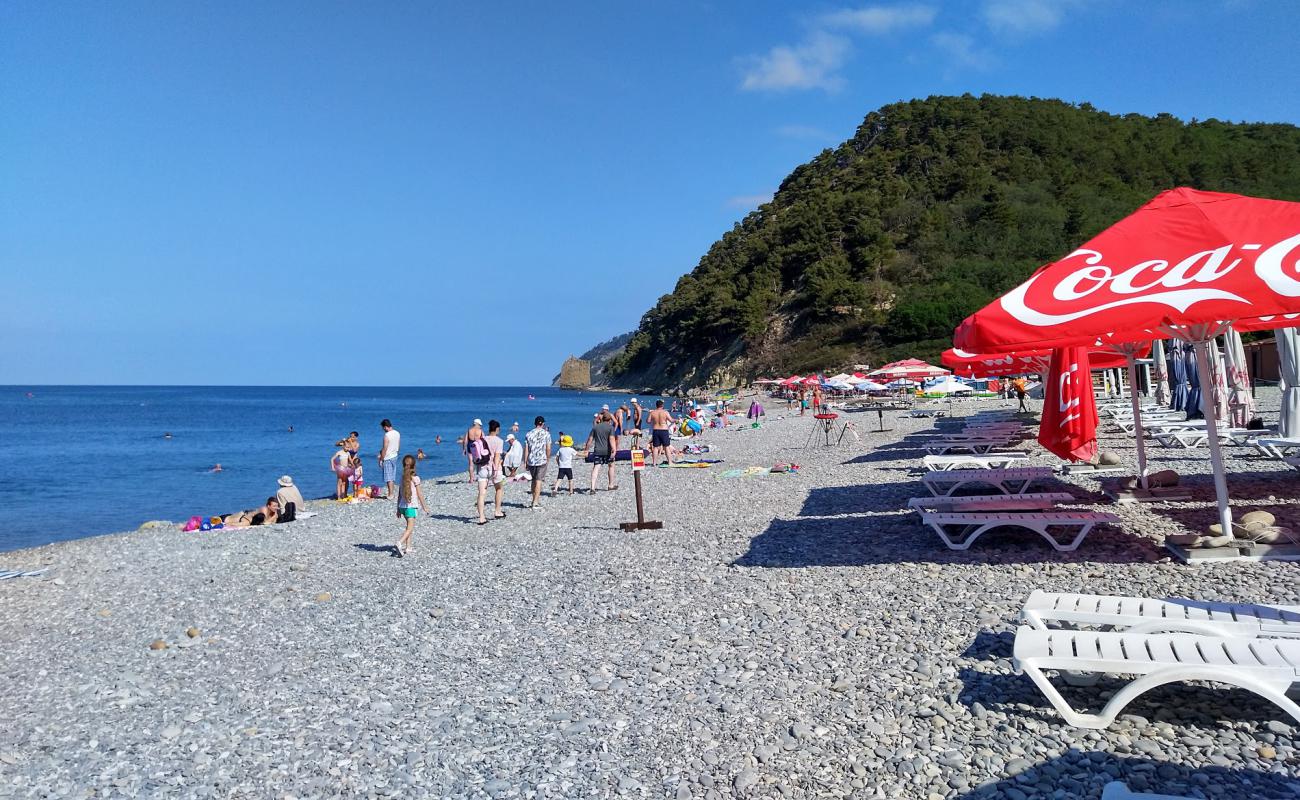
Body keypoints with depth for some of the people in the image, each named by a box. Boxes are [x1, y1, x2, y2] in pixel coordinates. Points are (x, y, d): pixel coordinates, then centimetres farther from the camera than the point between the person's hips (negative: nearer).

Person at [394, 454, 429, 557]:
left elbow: (399, 494, 10)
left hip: (402, 506, 6)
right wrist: (424, 507, 2)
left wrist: (398, 509, 17)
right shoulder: (415, 478, -9)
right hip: (411, 506, -6)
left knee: (409, 526, 20)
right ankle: (400, 543, -30)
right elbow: (419, 494, -7)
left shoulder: (403, 477, 7)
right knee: (410, 528, -8)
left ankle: (408, 547, 20)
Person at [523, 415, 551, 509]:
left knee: (534, 481, 17)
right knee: (538, 481, -1)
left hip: (531, 461, 3)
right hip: (542, 460, -3)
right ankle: (535, 502, -5)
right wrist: (548, 459, 10)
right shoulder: (546, 433, -1)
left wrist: (525, 462, 8)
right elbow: (548, 448, -3)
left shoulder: (529, 434, 5)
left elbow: (526, 449, 3)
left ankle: (535, 500, 24)